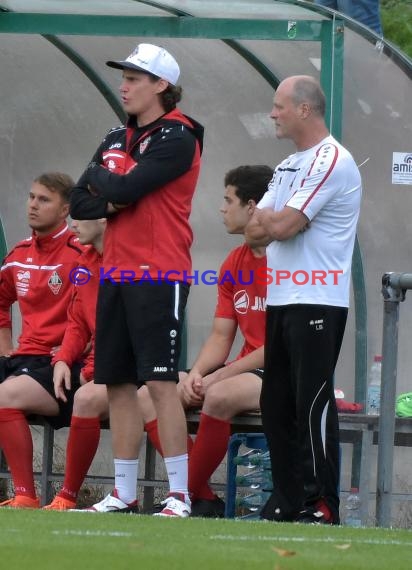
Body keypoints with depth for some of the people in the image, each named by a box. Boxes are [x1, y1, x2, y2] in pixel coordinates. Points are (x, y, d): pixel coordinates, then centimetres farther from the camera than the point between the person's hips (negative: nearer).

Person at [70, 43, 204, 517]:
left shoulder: (177, 138, -7)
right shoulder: (116, 139, 16)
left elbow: (128, 187, -18)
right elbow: (79, 203, 12)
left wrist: (98, 178, 2)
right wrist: (112, 201, -8)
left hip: (159, 274, -8)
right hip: (116, 274, 8)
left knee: (160, 383, -13)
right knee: (118, 384, 8)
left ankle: (179, 494, -13)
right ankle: (124, 493, 13)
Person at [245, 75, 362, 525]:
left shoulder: (332, 162, -11)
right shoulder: (289, 166, 20)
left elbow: (284, 225, -18)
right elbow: (256, 229, 15)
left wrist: (267, 222, 2)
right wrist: (270, 223, -6)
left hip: (317, 303, -10)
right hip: (281, 299, 10)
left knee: (312, 403, -11)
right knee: (275, 403, 9)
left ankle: (321, 504, -10)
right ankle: (286, 500, 14)